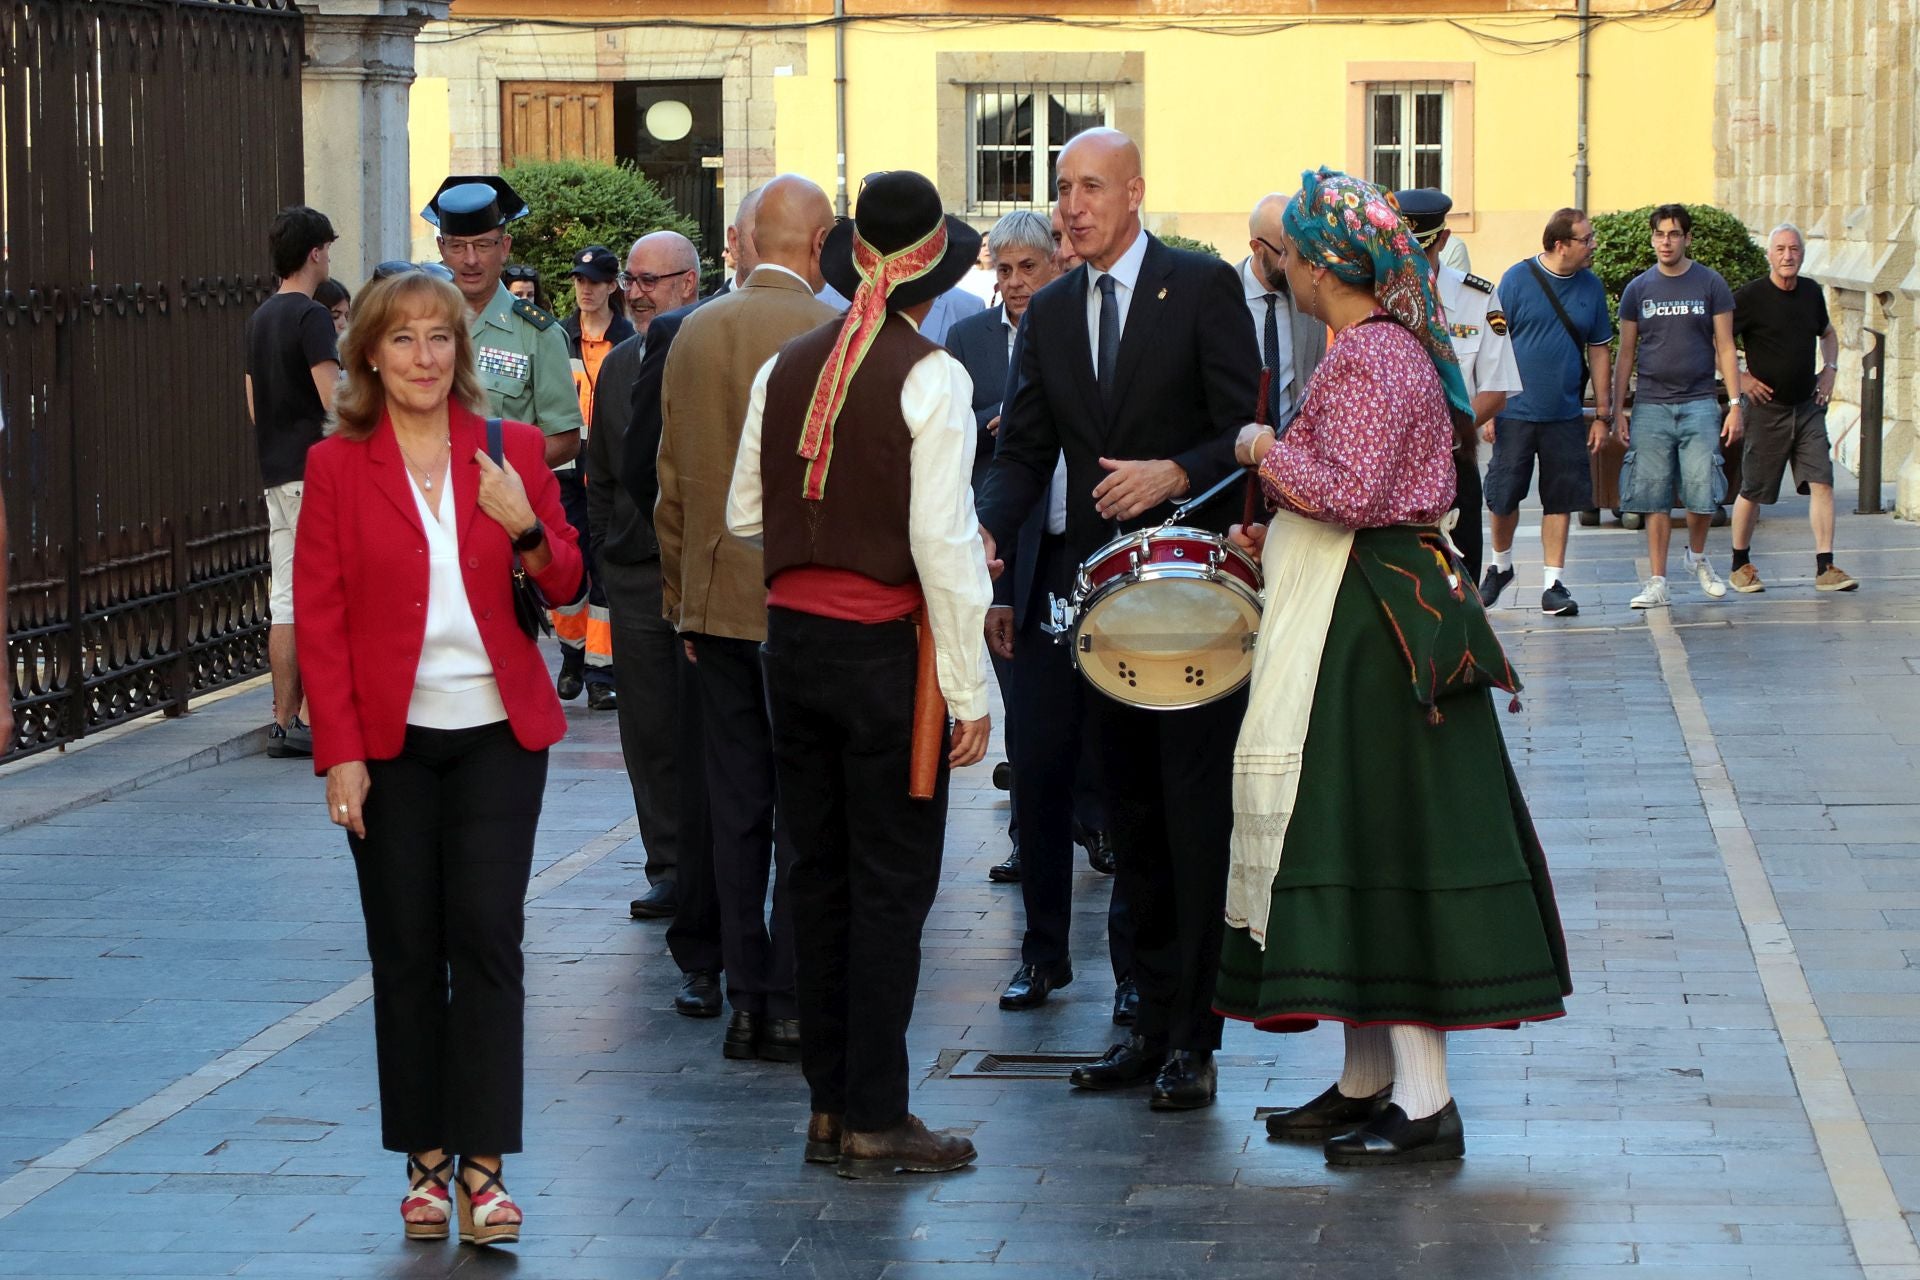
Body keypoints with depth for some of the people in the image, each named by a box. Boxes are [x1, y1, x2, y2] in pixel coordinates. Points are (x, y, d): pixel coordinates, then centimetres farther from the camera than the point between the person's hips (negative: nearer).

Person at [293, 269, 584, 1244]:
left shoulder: (512, 452, 5)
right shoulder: (337, 467, 1)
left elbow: (566, 587, 8)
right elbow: (318, 617, -1)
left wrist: (528, 531, -13)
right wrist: (339, 751, -8)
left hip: (498, 733, 1)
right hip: (390, 742, 0)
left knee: (488, 936, -6)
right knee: (407, 950, 4)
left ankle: (482, 1164, -2)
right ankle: (425, 1159, 13)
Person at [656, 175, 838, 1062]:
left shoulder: (696, 333, 4)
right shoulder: (837, 333, -11)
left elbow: (671, 480, 10)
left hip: (717, 602, 4)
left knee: (736, 807, 10)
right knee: (805, 812, 2)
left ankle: (745, 1002, 12)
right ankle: (793, 1008, 3)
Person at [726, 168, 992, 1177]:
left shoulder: (786, 368, 5)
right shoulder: (929, 378, -12)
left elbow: (744, 515, 10)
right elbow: (942, 541, -15)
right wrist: (968, 688, -11)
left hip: (792, 637, 6)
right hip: (886, 645, -6)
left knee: (820, 872, 13)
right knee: (891, 882, 1)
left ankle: (828, 1105, 19)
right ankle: (875, 1120, 2)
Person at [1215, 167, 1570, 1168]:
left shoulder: (1366, 356, -16)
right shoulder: (1393, 344, 16)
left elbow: (1352, 492, -26)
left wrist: (1270, 452, -10)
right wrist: (1281, 538, 16)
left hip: (1363, 630, -11)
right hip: (1358, 613, 11)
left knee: (1371, 836, -9)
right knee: (1357, 838, 13)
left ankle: (1425, 1103, -7)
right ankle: (1367, 1082, 19)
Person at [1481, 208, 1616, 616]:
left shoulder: (1591, 287, 6)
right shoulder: (1518, 279, -5)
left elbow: (1599, 352, 12)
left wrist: (1603, 414, 9)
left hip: (1565, 415, 3)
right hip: (1516, 411, -3)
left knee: (1560, 501, 3)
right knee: (1503, 496, 5)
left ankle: (1553, 584, 9)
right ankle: (1500, 565, 29)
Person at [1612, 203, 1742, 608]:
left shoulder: (1711, 285, 5)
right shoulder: (1638, 290, 8)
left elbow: (1725, 348, 6)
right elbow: (1625, 354, 12)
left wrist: (1735, 404, -2)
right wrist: (1616, 411, 7)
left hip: (1699, 403, -1)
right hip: (1650, 405, 1)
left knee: (1701, 491, -8)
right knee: (1654, 497, -1)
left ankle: (1697, 556, 20)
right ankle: (1657, 584, 4)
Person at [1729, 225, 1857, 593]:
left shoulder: (1812, 292, 7)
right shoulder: (1750, 297, -10)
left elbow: (1827, 334, 27)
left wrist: (1830, 369, 11)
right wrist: (1740, 379, -11)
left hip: (1808, 406, 4)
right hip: (1766, 408, -4)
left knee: (1822, 482, -7)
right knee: (1753, 490, 4)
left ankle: (1825, 568, -8)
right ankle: (1740, 565, 20)